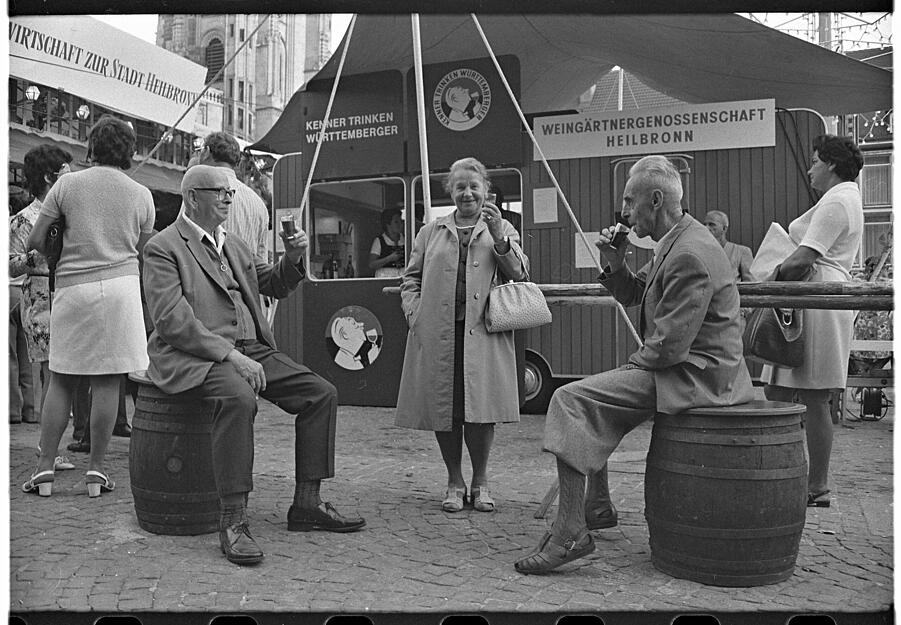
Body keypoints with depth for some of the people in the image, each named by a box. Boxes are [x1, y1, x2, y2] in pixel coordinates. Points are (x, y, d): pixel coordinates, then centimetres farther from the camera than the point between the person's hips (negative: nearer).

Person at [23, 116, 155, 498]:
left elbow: (35, 241, 5)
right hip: (120, 283, 0)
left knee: (61, 381, 11)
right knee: (107, 381, 2)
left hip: (72, 286, 1)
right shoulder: (141, 195, 5)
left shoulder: (68, 184, 4)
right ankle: (96, 470, 7)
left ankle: (45, 468, 12)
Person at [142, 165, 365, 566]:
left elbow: (276, 286, 28)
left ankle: (306, 504, 1)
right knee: (239, 398, -38)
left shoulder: (233, 245, 21)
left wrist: (293, 257, 6)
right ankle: (232, 521, -30)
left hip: (249, 349, 8)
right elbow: (172, 321, -15)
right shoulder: (162, 248, -3)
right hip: (195, 355, -8)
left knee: (321, 394, -6)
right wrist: (229, 354, -23)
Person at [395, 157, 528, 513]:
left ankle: (480, 482, 15)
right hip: (437, 333, 2)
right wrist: (413, 311, 3)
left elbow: (519, 275, 3)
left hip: (482, 332, -1)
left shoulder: (501, 228, 15)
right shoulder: (432, 231, 17)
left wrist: (498, 237, -9)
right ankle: (454, 482, 19)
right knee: (442, 406, 2)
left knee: (480, 407, -6)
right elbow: (411, 276, 19)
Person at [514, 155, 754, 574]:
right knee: (592, 400, 23)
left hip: (692, 375, -11)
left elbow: (670, 347, -24)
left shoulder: (690, 255, -21)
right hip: (681, 368, 11)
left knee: (571, 399, -18)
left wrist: (631, 367, -8)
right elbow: (632, 295, 23)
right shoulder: (676, 243, 13)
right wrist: (616, 265, 4)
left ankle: (571, 533, -17)